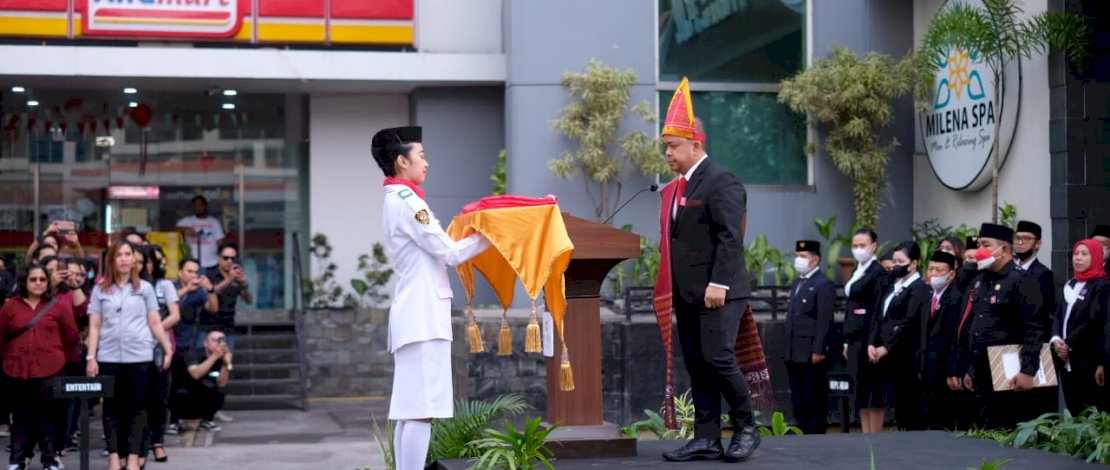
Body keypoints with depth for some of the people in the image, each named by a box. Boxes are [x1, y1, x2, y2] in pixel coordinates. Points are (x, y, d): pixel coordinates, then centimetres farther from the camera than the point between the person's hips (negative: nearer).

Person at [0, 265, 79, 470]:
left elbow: (71, 336, 5)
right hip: (18, 370, 1)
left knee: (48, 416, 5)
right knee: (21, 416, 8)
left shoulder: (59, 306, 0)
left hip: (50, 370, -1)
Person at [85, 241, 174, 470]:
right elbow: (94, 326, 6)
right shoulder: (100, 289, 8)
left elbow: (155, 323, 5)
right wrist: (91, 357, -1)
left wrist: (168, 348, -4)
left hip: (139, 356, -1)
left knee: (136, 406, 2)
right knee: (112, 406, 3)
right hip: (109, 356, 1)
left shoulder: (145, 288, 6)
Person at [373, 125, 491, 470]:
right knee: (420, 408, -11)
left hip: (415, 313, 10)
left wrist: (476, 234, 14)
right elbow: (448, 253, -11)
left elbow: (433, 251, 20)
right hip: (423, 314, -10)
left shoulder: (396, 201, 19)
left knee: (409, 409, 8)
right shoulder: (407, 201, -11)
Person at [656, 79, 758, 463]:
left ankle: (746, 429, 4)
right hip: (687, 294, 9)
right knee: (697, 366, 7)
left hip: (718, 292, -9)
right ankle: (706, 439, 10)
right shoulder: (680, 186, 17)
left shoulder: (721, 182, -9)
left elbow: (730, 237, -17)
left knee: (718, 359, -12)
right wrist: (675, 290, 15)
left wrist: (718, 283, -23)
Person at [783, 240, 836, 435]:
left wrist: (819, 351, -20)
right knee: (799, 399, 11)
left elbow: (824, 321, -16)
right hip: (794, 354, 9)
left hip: (812, 354, -9)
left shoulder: (824, 284, -9)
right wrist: (788, 350, 14)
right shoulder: (797, 283, 19)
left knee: (815, 399, -3)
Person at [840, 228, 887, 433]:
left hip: (869, 338, -8)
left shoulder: (879, 272, -9)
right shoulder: (856, 272, 17)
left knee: (872, 392, -4)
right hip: (855, 339, 8)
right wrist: (847, 341, 15)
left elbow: (879, 310, -14)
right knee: (860, 393, 9)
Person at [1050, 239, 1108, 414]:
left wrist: (1068, 344, -11)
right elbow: (1059, 316, 12)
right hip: (1067, 361, 7)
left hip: (1088, 360, -7)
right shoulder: (1071, 285, 17)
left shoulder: (1102, 286, -6)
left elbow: (1093, 322, -14)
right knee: (1074, 411, 7)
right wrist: (1056, 340, -6)